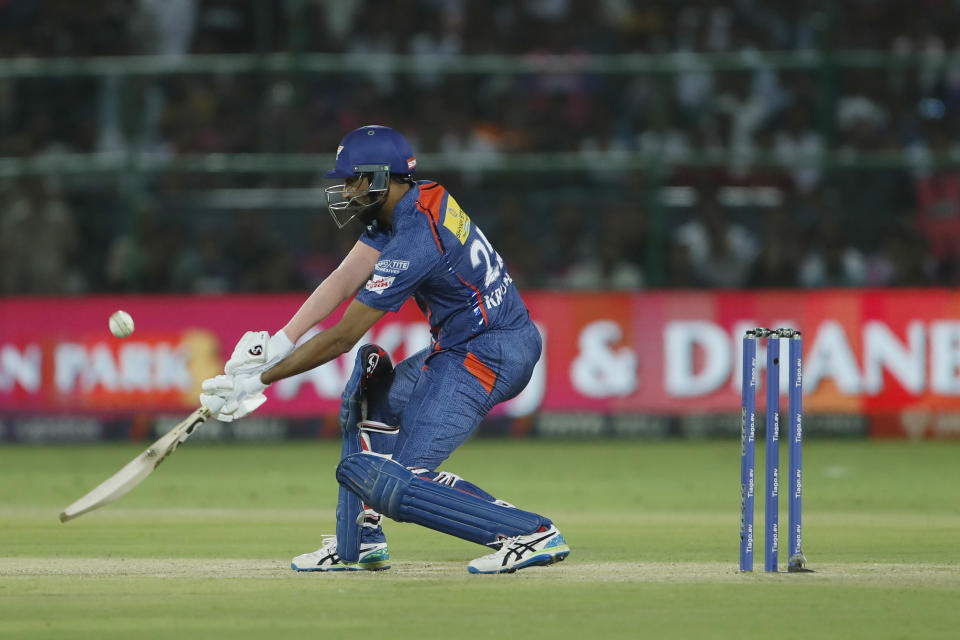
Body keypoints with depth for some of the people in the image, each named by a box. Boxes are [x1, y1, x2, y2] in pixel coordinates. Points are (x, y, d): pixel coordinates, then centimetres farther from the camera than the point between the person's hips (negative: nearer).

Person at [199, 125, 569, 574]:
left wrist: (257, 381, -13)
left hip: (487, 354, -11)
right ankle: (357, 544, 22)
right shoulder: (409, 204, 6)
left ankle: (533, 533, -18)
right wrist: (278, 344, -6)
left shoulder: (415, 240, -22)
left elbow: (343, 337, -18)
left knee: (397, 485, -16)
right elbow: (345, 280, 4)